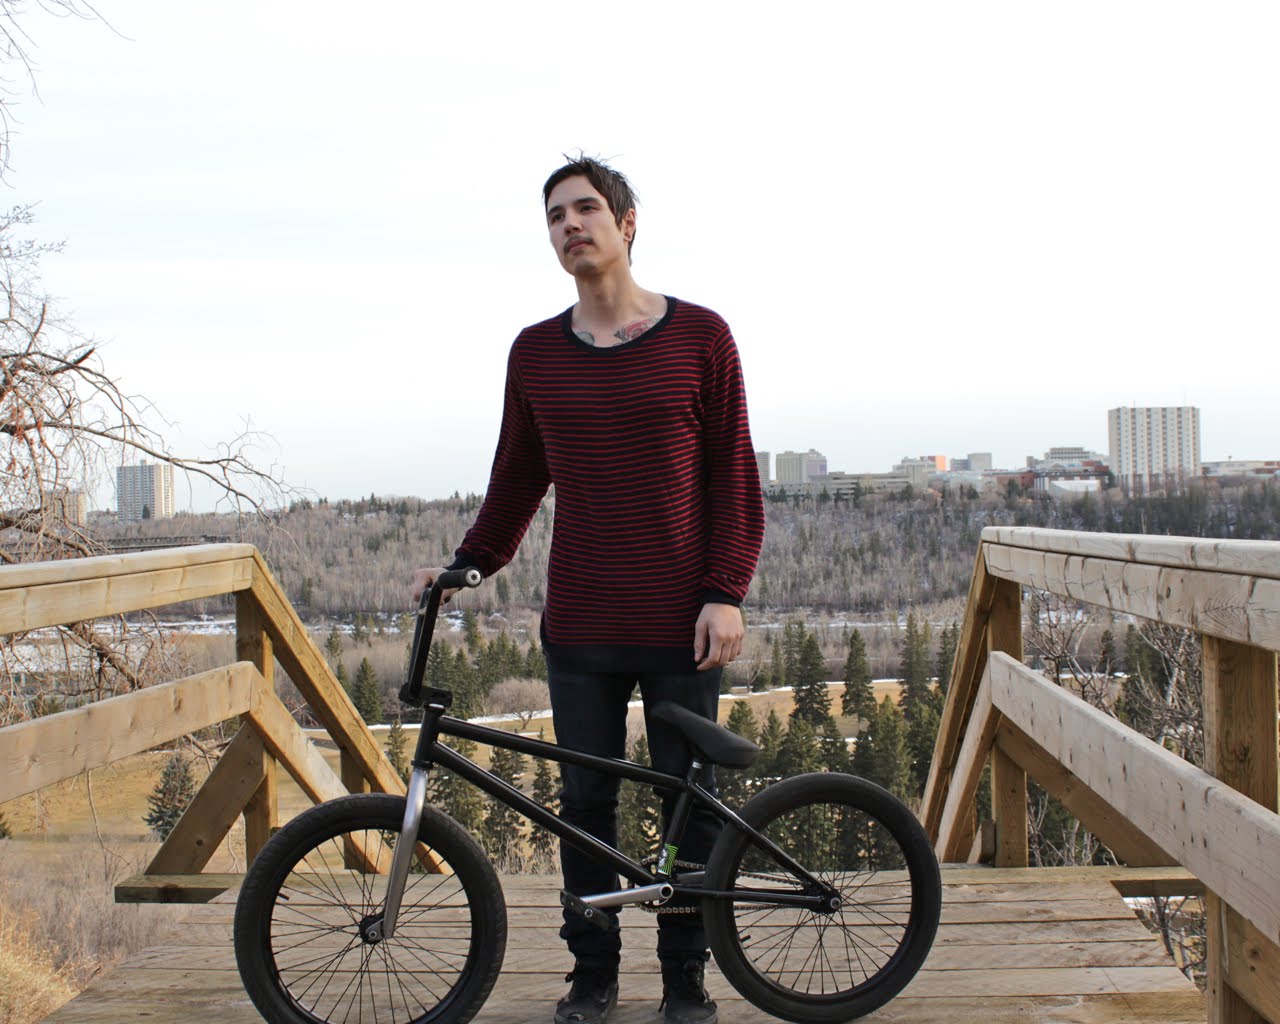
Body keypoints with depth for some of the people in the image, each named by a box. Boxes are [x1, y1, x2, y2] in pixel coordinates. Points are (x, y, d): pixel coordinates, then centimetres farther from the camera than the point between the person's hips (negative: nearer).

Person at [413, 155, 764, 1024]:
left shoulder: (699, 336, -1)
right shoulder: (536, 352, 8)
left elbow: (733, 473, 0)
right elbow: (519, 479, 16)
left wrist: (726, 593, -7)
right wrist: (466, 564, 6)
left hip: (682, 623, -2)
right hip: (581, 626, 2)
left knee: (689, 801, 6)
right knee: (586, 800, 8)